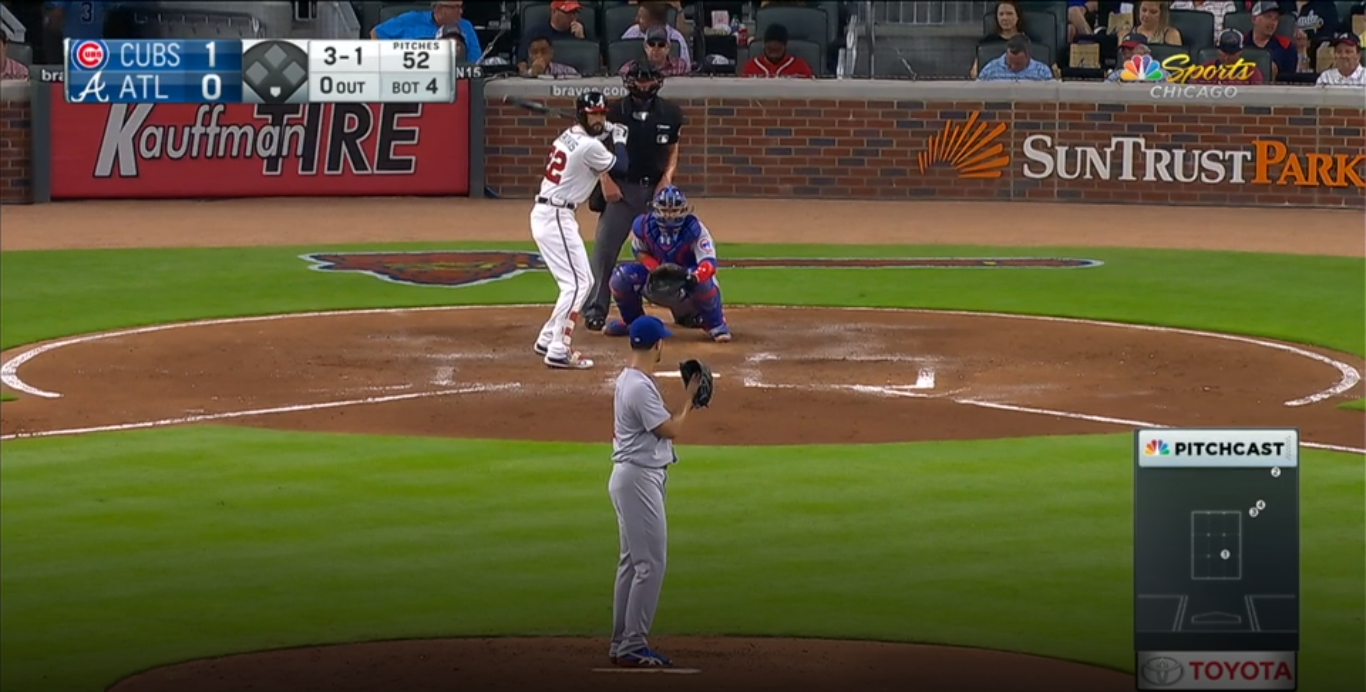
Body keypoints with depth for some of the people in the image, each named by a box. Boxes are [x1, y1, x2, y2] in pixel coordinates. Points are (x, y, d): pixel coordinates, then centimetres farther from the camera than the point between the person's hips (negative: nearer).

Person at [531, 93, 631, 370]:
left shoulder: (569, 136, 11)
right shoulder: (589, 147, -16)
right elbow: (622, 167, -6)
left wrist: (606, 133, 17)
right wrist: (619, 139, 10)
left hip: (545, 214, 10)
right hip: (555, 218, -10)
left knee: (582, 281, 17)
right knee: (576, 282, -11)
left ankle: (548, 340, 23)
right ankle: (558, 351, -16)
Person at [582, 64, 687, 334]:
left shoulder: (669, 113, 4)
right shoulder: (616, 112, -4)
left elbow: (673, 149, 13)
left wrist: (667, 177, -2)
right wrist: (606, 181, -11)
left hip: (656, 188, 2)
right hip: (621, 188, -2)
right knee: (605, 249, -8)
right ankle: (595, 310, -3)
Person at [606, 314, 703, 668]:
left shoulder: (629, 379, 12)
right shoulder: (640, 387, -20)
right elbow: (671, 430, -17)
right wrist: (688, 399, -3)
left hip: (634, 477, 11)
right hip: (640, 478, -11)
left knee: (632, 561, 14)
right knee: (651, 563, -9)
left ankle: (622, 643, 17)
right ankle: (633, 646, -8)